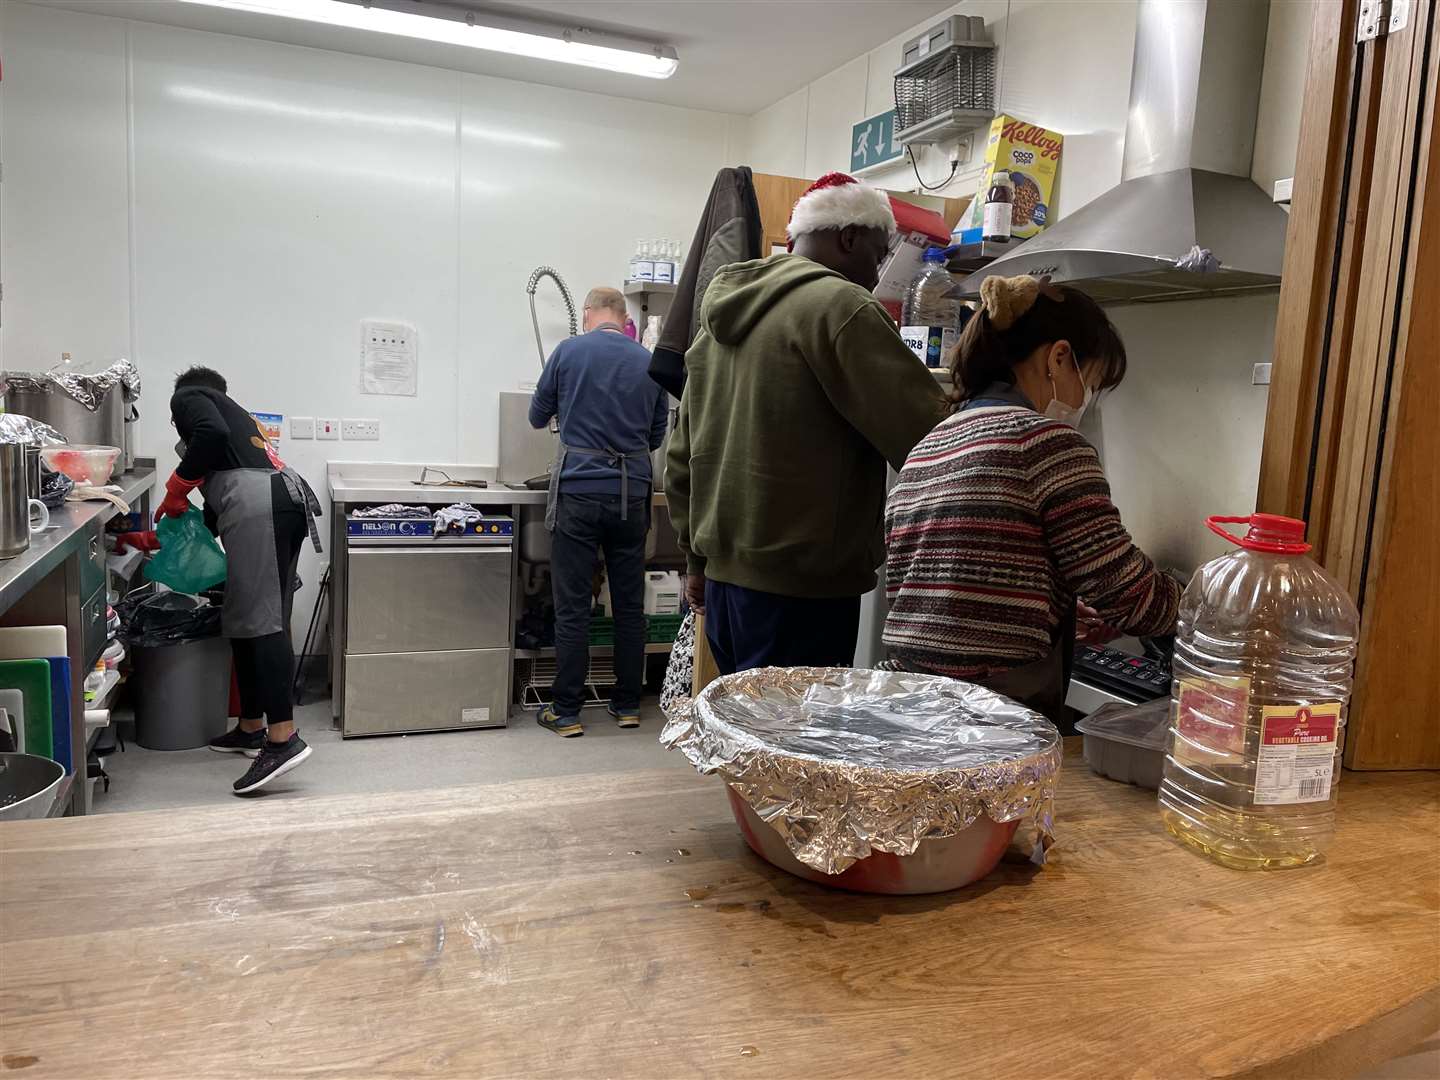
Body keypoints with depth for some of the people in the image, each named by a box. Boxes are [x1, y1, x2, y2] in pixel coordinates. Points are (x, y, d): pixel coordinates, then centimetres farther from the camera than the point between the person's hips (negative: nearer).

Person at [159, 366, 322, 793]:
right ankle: (251, 728, 20)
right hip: (288, 501, 9)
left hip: (257, 503, -9)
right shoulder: (233, 411, 38)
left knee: (258, 619, -14)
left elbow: (212, 434, -10)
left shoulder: (188, 396, 16)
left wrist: (176, 487, 2)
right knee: (244, 619, 14)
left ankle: (283, 738, -22)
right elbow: (217, 506, 39)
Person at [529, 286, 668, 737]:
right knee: (629, 604, 10)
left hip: (579, 488, -3)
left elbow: (537, 417, 11)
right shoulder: (650, 362, 5)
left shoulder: (568, 352, -2)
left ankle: (566, 712, 7)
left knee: (572, 607, 2)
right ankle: (627, 704, 19)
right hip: (632, 494, 3)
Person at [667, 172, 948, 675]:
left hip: (722, 577, 9)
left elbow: (681, 458, 20)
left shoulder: (722, 317, 15)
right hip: (802, 592, -9)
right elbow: (927, 434, -18)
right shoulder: (841, 305, -11)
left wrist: (697, 560, 25)